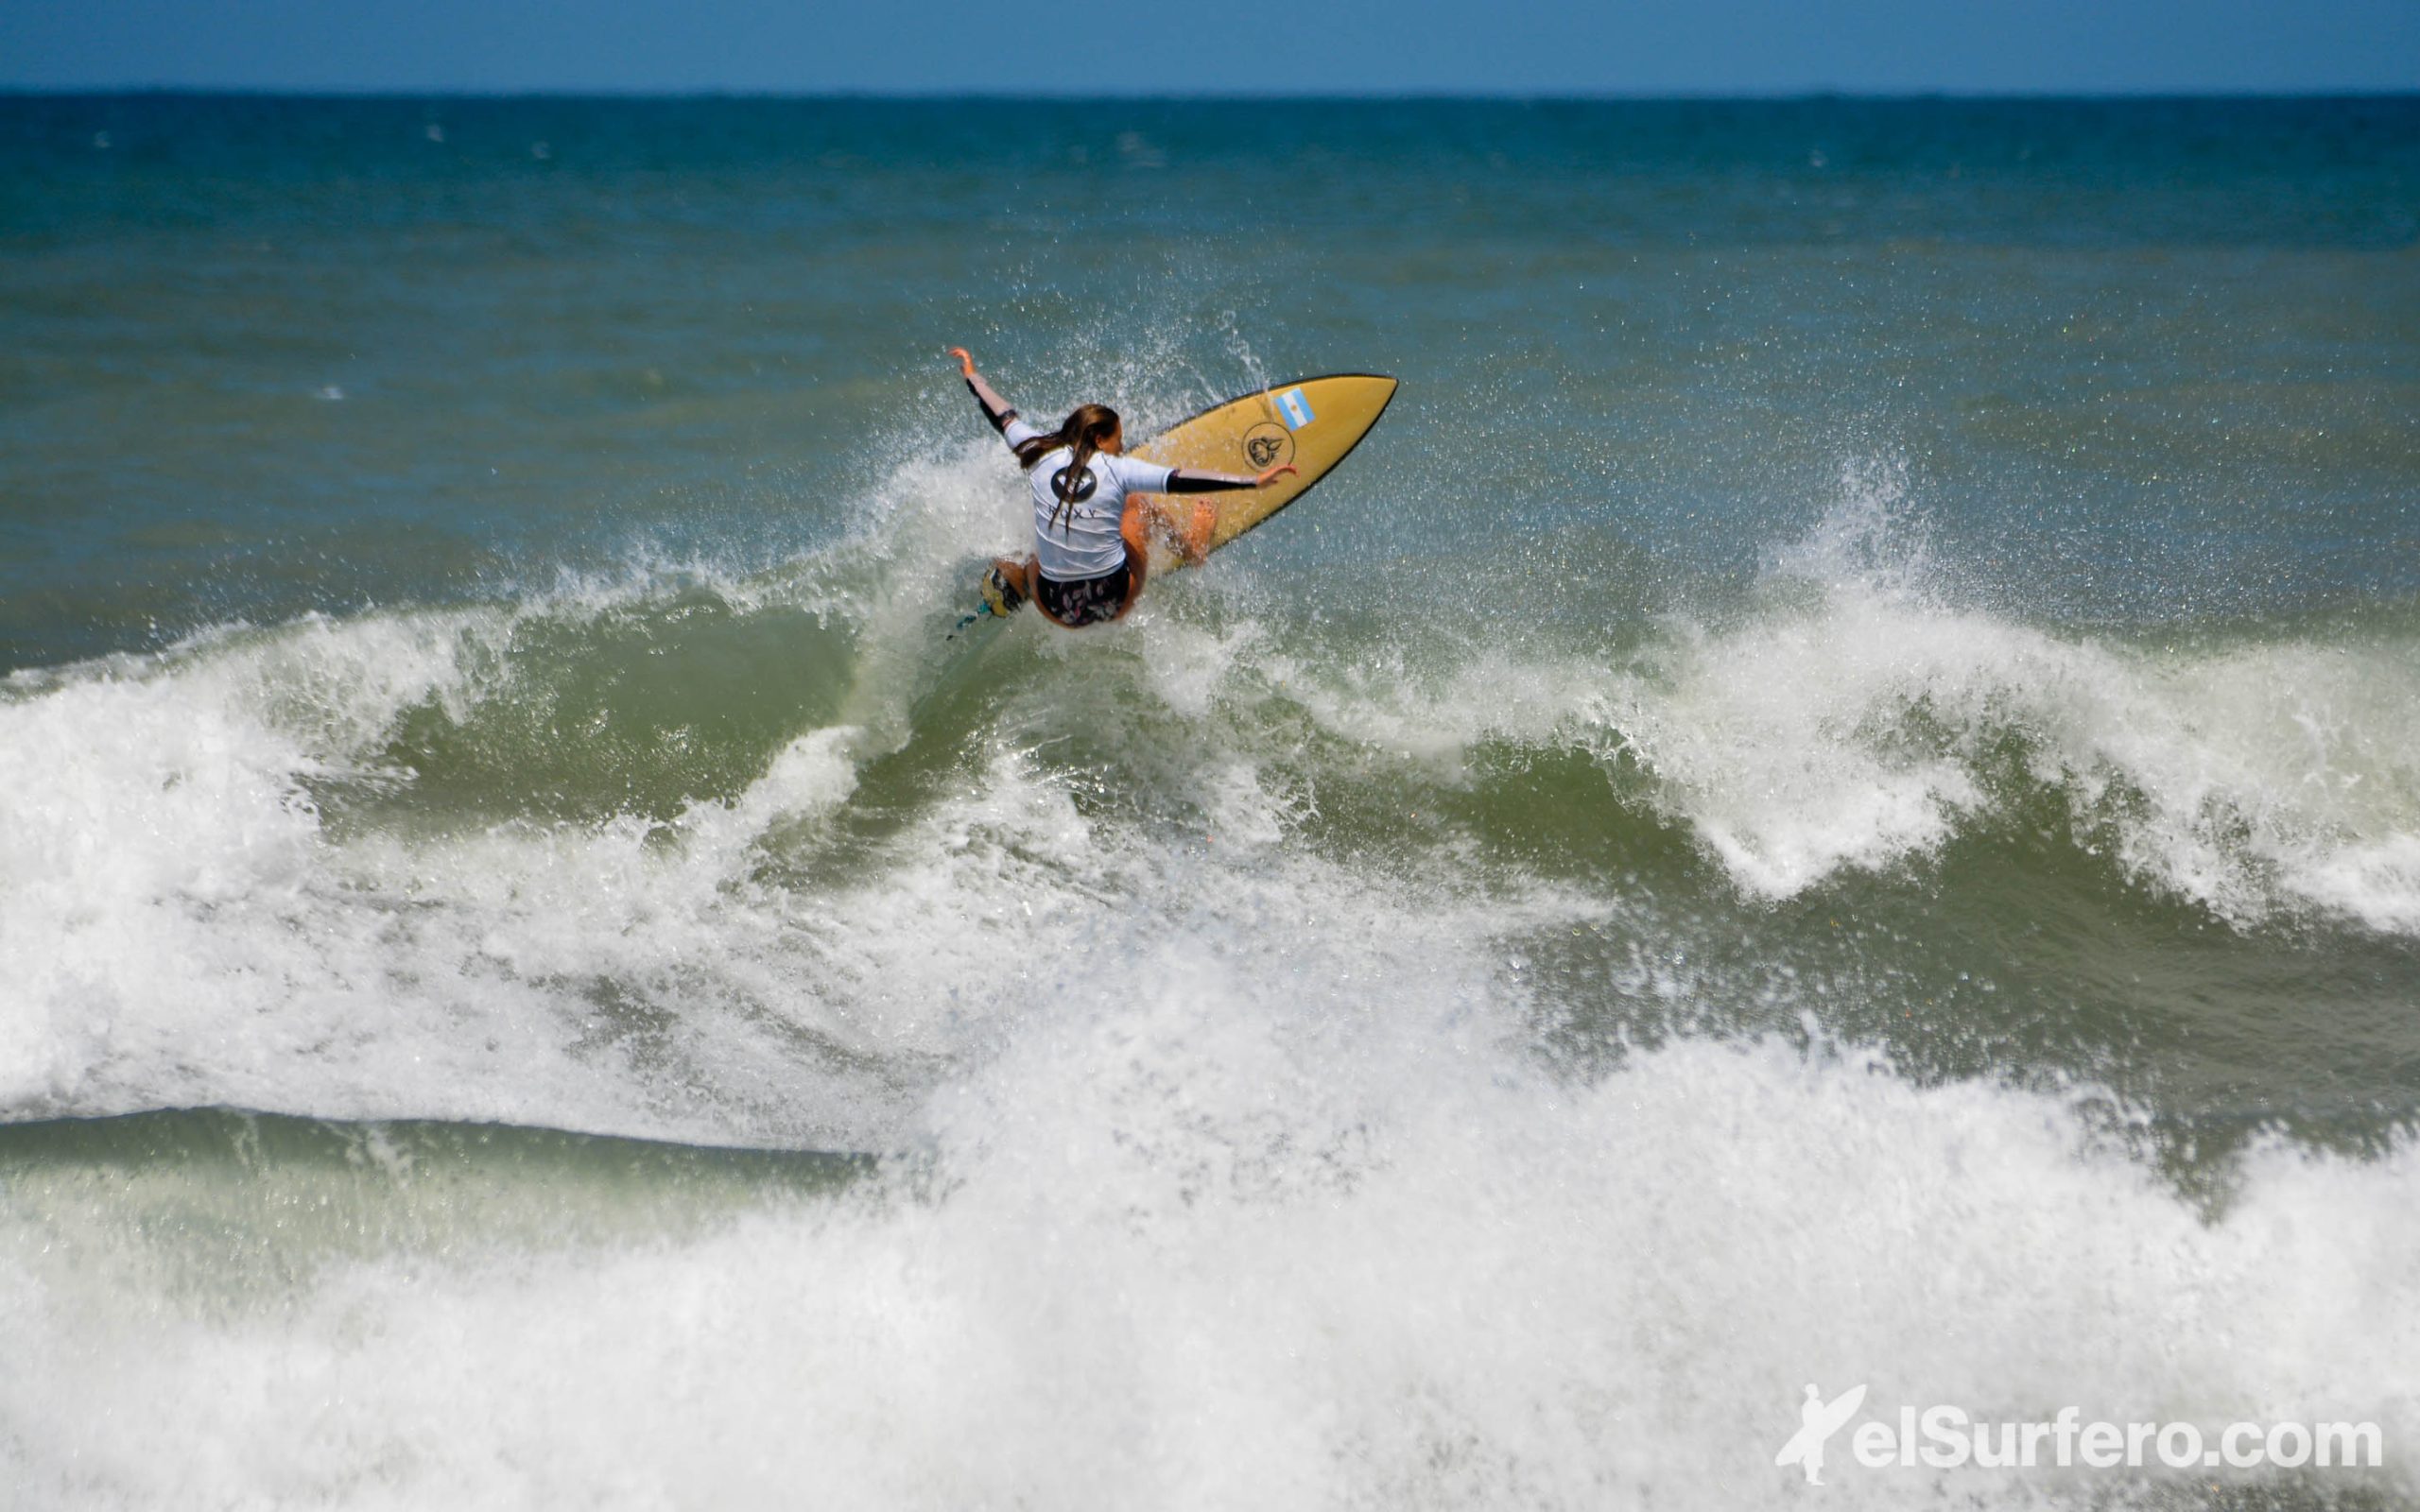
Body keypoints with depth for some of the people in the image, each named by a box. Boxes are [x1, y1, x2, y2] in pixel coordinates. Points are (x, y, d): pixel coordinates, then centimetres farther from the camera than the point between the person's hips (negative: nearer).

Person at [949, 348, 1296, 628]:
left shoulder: (1043, 456, -3)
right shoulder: (1118, 470, -12)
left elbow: (1003, 418, 13)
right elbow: (1181, 480, -18)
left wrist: (971, 375, 31)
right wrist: (1255, 481, -20)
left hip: (1057, 607, 2)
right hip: (1114, 603, -2)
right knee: (1135, 504, 25)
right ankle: (1191, 547, 42)